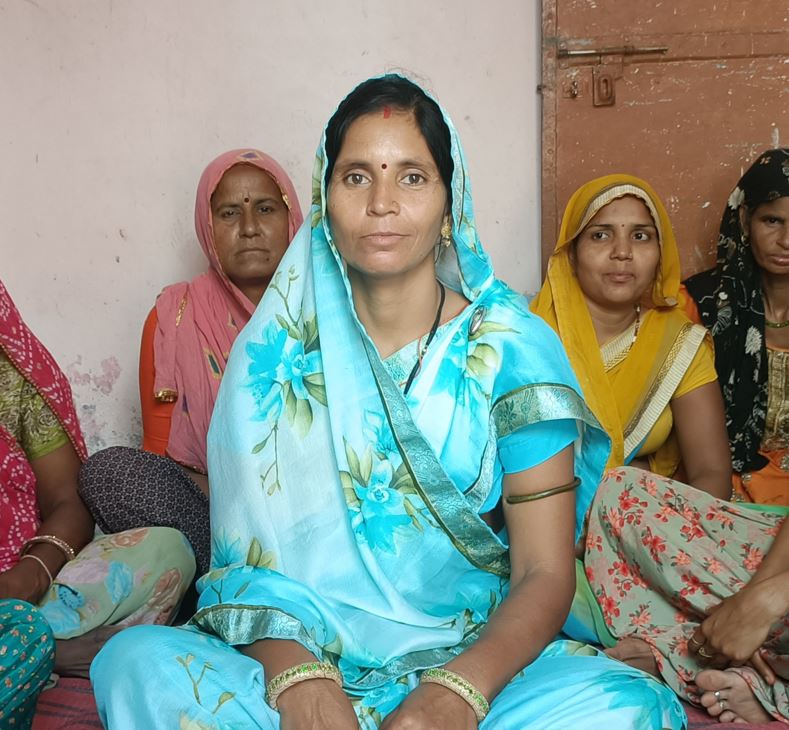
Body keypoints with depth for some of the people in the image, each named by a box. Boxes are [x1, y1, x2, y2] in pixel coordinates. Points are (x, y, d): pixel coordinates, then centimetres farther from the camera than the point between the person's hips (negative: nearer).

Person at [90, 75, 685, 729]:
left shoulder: (514, 350, -3)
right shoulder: (277, 351, 2)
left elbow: (544, 574, -6)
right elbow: (245, 557, -1)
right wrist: (296, 674, -22)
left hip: (477, 658, 0)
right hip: (304, 656, 1)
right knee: (137, 663, -26)